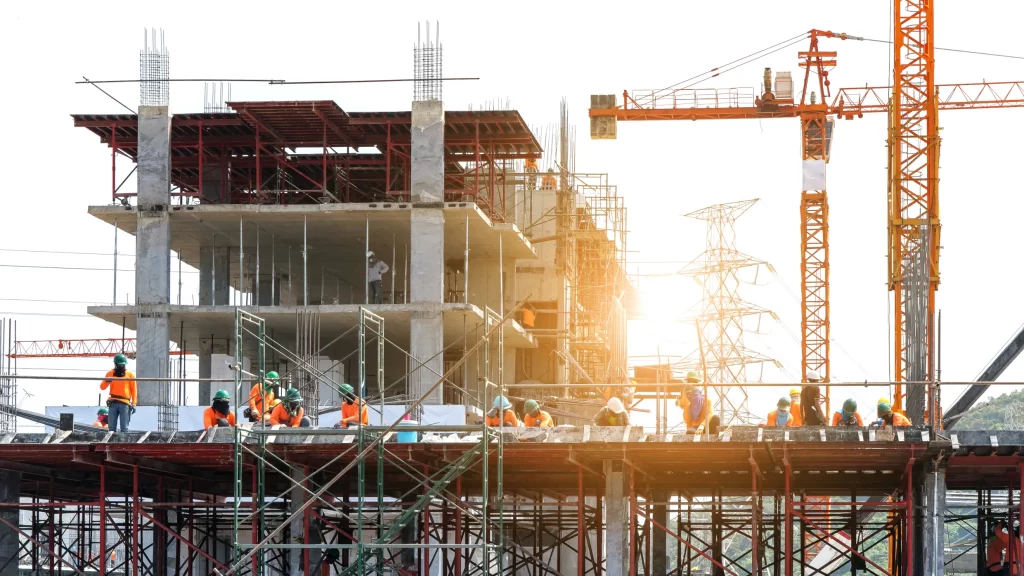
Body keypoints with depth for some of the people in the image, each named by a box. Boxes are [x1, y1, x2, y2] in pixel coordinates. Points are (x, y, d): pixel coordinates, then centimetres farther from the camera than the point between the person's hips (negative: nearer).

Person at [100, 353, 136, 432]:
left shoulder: (130, 375, 7)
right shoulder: (110, 373, 11)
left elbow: (133, 391, 7)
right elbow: (102, 387, 7)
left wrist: (133, 404, -1)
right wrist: (106, 381, -16)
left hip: (125, 404, -2)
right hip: (113, 403, 2)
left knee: (124, 427, -7)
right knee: (112, 427, 0)